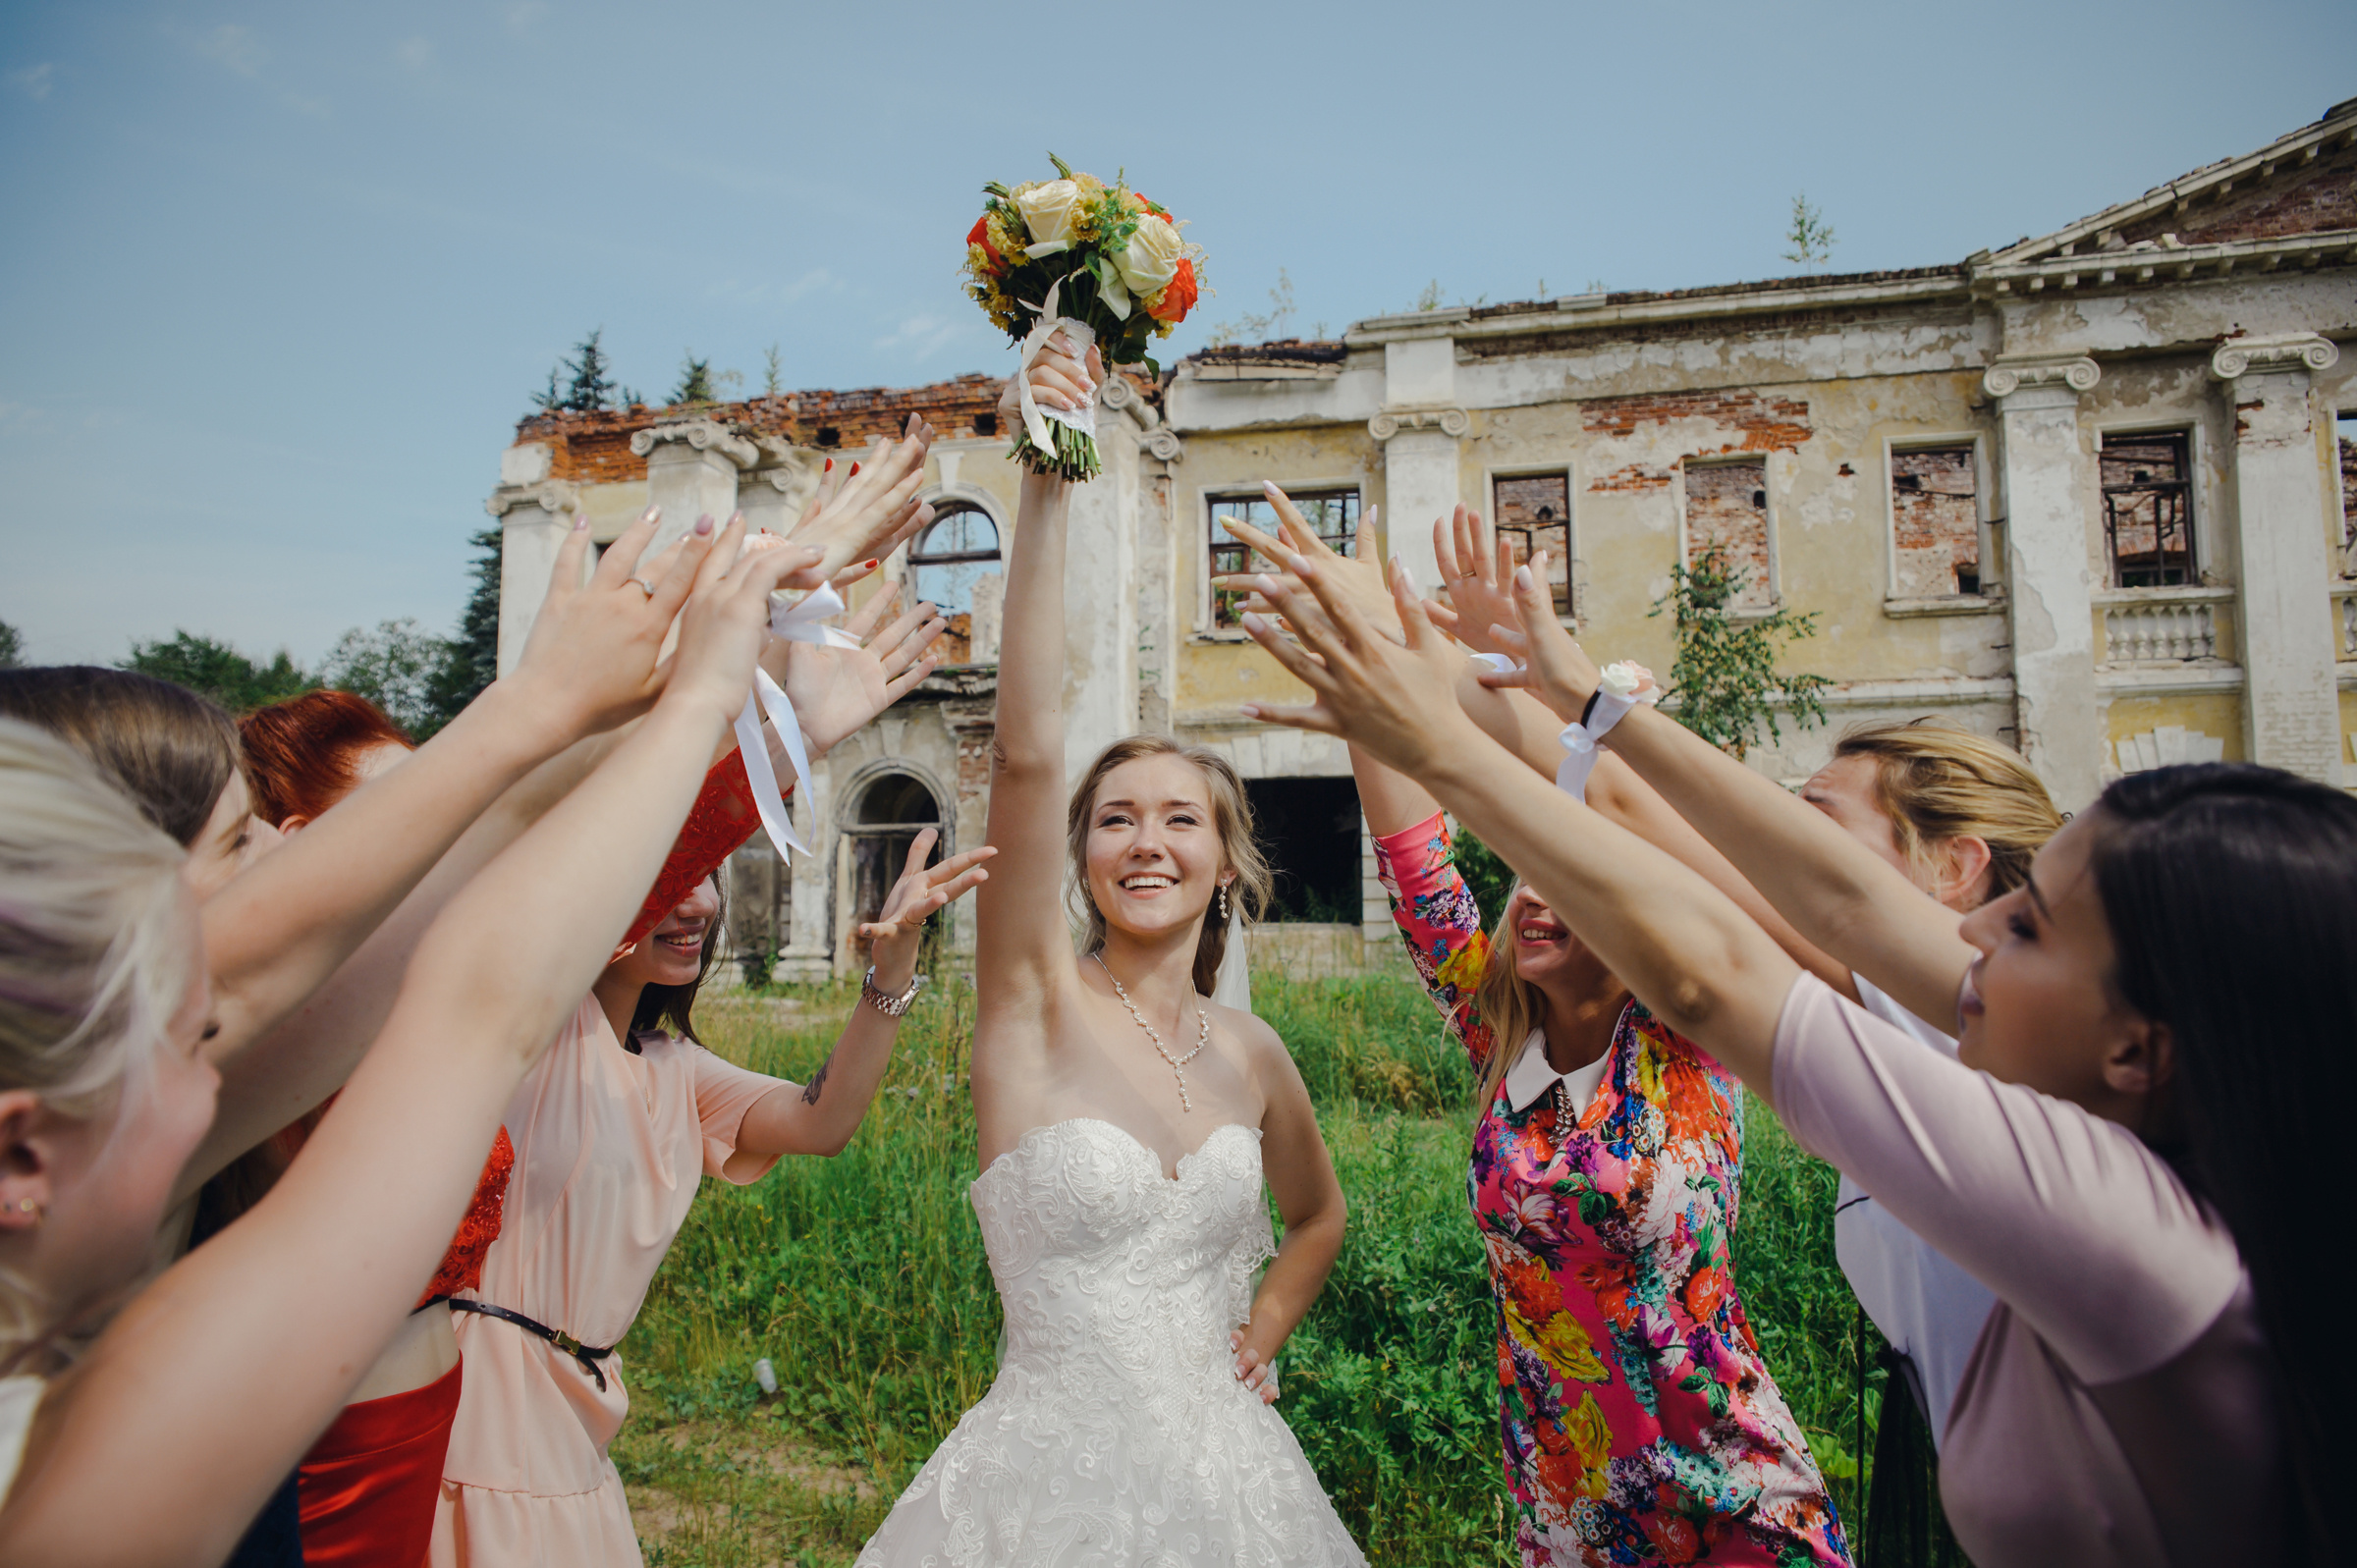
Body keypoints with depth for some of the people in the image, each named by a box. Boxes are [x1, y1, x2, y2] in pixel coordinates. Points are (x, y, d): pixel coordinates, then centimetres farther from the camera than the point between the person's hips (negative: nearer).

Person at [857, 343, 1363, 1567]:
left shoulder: (1251, 1054, 0)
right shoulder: (1035, 1001, -12)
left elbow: (1317, 1216, 20)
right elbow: (1026, 751, -27)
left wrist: (1256, 1339, 7)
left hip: (1223, 1470, 4)